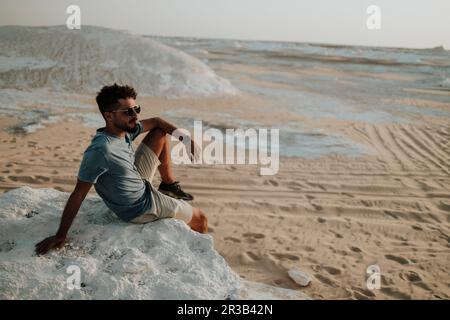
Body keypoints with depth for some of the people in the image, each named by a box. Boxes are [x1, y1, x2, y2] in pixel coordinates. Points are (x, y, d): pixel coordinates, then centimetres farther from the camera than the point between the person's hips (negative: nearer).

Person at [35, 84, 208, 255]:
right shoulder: (100, 151, -35)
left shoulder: (125, 128, -11)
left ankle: (169, 186, 25)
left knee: (160, 133, 11)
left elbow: (156, 122, 5)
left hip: (141, 185, 8)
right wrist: (60, 236, -27)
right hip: (141, 209, -8)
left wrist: (184, 137, -10)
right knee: (201, 220, 5)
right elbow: (78, 194, -31)